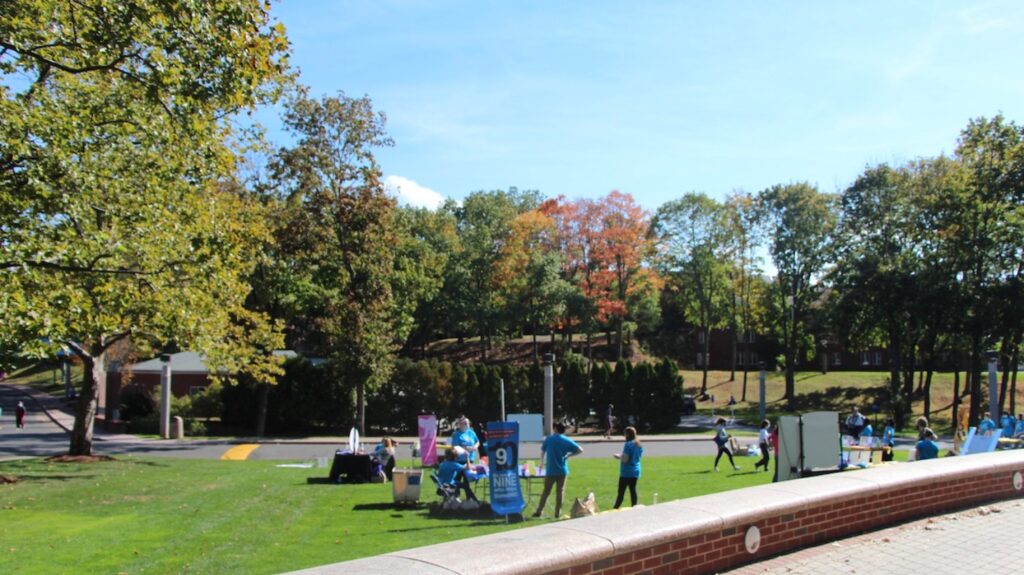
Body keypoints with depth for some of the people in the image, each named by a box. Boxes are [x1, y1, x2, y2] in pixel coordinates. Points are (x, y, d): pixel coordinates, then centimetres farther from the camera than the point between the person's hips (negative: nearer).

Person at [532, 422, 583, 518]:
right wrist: (568, 455, 6)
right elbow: (580, 450, -2)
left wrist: (542, 463, 25)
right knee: (560, 491, 8)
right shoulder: (567, 441, 1)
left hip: (550, 471, 0)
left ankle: (538, 511, 7)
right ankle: (558, 512, 9)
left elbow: (542, 451, 9)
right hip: (562, 471, 0)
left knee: (546, 491, 6)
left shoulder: (549, 439, -1)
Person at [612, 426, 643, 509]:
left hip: (626, 472, -7)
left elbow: (625, 459, -20)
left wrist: (618, 456, -1)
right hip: (636, 471, 7)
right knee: (633, 490, 10)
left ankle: (615, 509, 2)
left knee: (621, 492, -2)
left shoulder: (628, 444, -16)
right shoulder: (639, 445, 7)